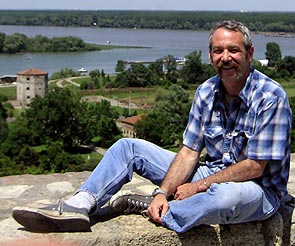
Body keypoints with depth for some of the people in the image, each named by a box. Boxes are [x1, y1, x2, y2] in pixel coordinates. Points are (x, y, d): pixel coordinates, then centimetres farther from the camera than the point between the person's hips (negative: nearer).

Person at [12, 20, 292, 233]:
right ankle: (78, 206, -22)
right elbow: (189, 152, -2)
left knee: (230, 195, -45)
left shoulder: (270, 97, -18)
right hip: (211, 174, 6)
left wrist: (198, 187, -16)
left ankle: (147, 207, -22)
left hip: (256, 188, -6)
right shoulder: (206, 92, 1)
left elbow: (254, 168, -19)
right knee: (129, 146, -1)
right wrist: (163, 192, -17)